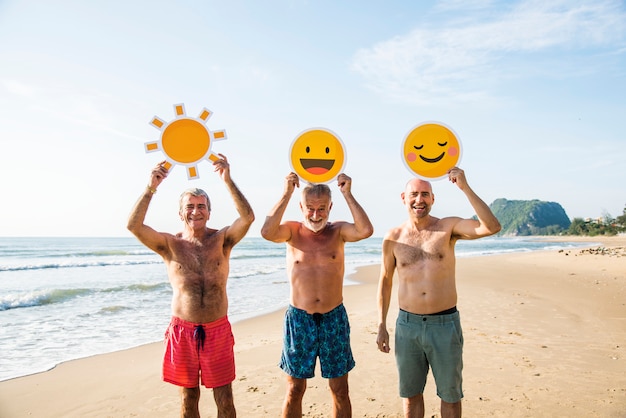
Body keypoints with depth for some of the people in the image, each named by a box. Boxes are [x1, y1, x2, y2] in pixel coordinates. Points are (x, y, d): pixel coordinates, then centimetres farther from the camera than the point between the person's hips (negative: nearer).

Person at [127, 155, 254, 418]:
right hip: (182, 330, 1)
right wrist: (151, 188, -22)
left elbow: (247, 218, -18)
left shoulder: (222, 239, -1)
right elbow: (133, 226, -14)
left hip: (218, 330, 0)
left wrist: (228, 181, -25)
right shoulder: (170, 244, 0)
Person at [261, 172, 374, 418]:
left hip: (334, 318, 1)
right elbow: (267, 232, -23)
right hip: (299, 319, 0)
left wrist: (347, 193, -19)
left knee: (340, 390, 12)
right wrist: (287, 193, -22)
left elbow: (365, 230, -21)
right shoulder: (292, 231, -2)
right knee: (294, 390, 11)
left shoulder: (338, 231, -1)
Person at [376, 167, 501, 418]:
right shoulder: (393, 237, 1)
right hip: (407, 325, 2)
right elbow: (385, 282, 9)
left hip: (445, 324, -1)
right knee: (411, 394, 16)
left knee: (450, 395, 15)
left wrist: (465, 188, -25)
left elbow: (491, 227, -20)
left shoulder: (449, 227, -4)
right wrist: (381, 326, 6)